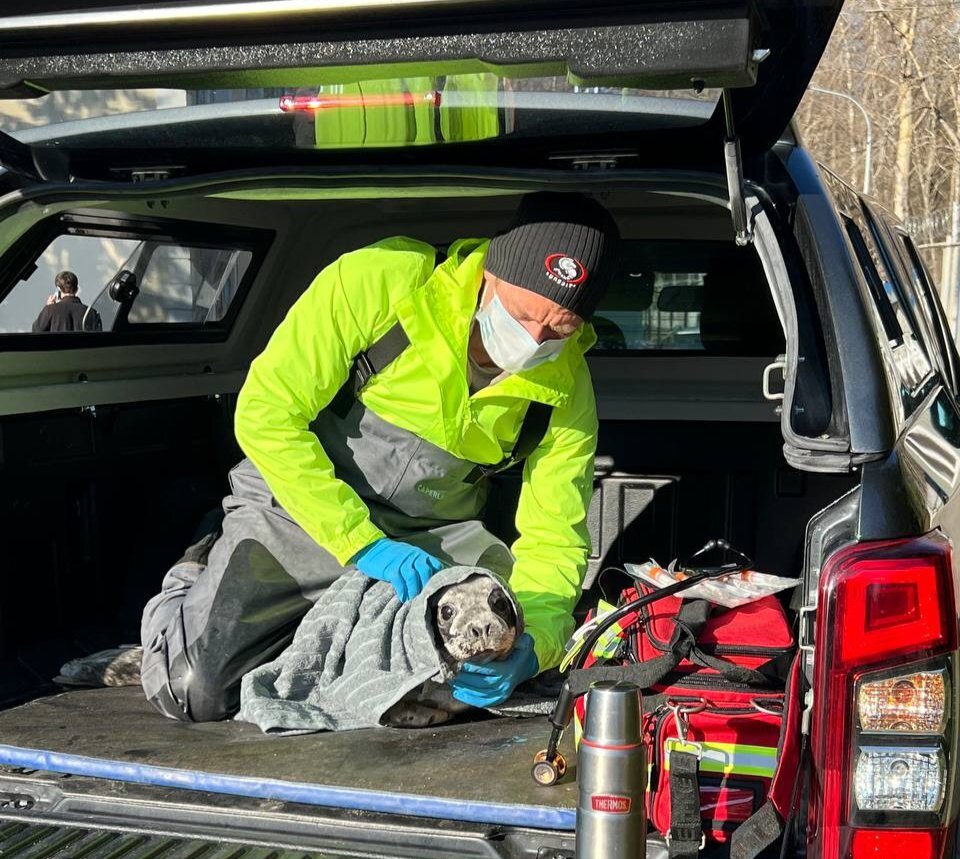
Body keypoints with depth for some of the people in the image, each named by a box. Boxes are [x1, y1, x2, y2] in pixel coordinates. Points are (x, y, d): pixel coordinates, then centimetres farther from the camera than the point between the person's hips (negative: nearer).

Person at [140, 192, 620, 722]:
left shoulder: (566, 386, -12)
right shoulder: (379, 281, -24)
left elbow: (554, 539, -9)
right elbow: (265, 413, -22)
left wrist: (531, 646, -30)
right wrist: (361, 545, -28)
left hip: (430, 535, 4)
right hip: (298, 506, -4)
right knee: (195, 692, -19)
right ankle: (191, 586, 18)